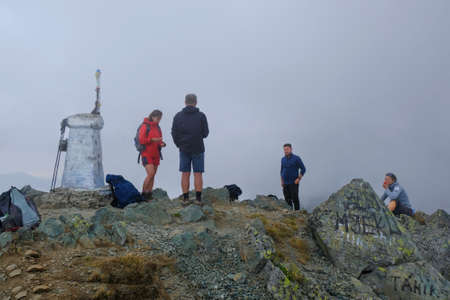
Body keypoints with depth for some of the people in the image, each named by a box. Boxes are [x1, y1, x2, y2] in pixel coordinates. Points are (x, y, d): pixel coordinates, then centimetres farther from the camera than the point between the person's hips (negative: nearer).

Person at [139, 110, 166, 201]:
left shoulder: (157, 127, 13)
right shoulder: (145, 126, -7)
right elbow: (141, 140, -14)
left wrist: (161, 144, -1)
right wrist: (152, 139, -24)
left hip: (156, 155, 7)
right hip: (147, 154, -7)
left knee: (153, 175, 5)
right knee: (150, 174, -17)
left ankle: (149, 195, 10)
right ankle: (143, 193, -5)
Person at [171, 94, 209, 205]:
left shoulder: (178, 116, -2)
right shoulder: (201, 116, -7)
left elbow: (174, 134, -1)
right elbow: (205, 133, -5)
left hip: (184, 149, 2)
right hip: (198, 149, -2)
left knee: (185, 174, 8)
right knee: (198, 174, 4)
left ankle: (185, 198, 9)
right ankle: (198, 199, 4)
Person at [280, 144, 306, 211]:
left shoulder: (296, 158, -6)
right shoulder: (283, 159, 9)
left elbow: (303, 169, -5)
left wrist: (298, 179, -11)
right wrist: (282, 181, 12)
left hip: (294, 183, -4)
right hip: (285, 184, 5)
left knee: (295, 199, -6)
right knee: (287, 199, 5)